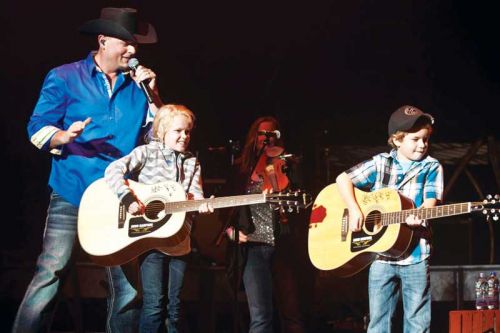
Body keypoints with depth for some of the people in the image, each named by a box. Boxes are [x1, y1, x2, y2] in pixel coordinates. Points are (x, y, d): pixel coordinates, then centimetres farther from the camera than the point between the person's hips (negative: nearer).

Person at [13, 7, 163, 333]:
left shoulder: (137, 85, 10)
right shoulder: (64, 77, -1)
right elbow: (37, 129, -3)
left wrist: (153, 95, -5)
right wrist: (65, 137, -24)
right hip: (73, 193, -4)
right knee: (51, 276, -11)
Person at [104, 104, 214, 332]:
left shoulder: (192, 163, 11)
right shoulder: (148, 152, -4)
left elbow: (195, 194, 1)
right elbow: (113, 170, -14)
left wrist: (201, 205, -21)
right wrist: (128, 198, -25)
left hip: (179, 239, 5)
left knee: (175, 304, 9)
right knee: (154, 304, -8)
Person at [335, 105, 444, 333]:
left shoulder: (432, 167, 4)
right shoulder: (380, 164, 4)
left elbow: (430, 202, -6)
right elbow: (343, 179, 4)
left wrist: (418, 215, -28)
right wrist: (354, 210, -10)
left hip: (415, 255, 0)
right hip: (380, 253, 1)